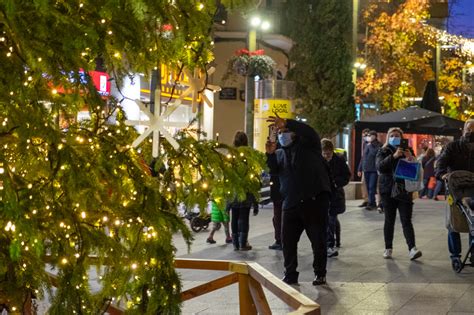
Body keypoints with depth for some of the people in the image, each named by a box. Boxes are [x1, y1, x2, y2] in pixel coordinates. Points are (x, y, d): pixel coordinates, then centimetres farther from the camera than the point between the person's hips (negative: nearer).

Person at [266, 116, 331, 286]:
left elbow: (310, 132, -17)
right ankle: (290, 274, 15)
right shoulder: (280, 153, 18)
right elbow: (274, 170, 3)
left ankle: (320, 274, 15)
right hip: (291, 203, 5)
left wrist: (287, 123, -28)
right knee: (287, 240, 5)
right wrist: (270, 154, -15)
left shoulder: (308, 145, 4)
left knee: (318, 240, 2)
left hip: (315, 200, -5)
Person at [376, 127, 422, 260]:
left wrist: (411, 159, -14)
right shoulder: (384, 152, 6)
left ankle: (412, 249, -17)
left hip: (404, 190, 0)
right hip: (388, 190, 0)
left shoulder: (407, 151, 10)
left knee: (406, 220, -8)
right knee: (389, 220, 6)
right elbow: (380, 167, -12)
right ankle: (388, 248, 13)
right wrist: (393, 156, -24)